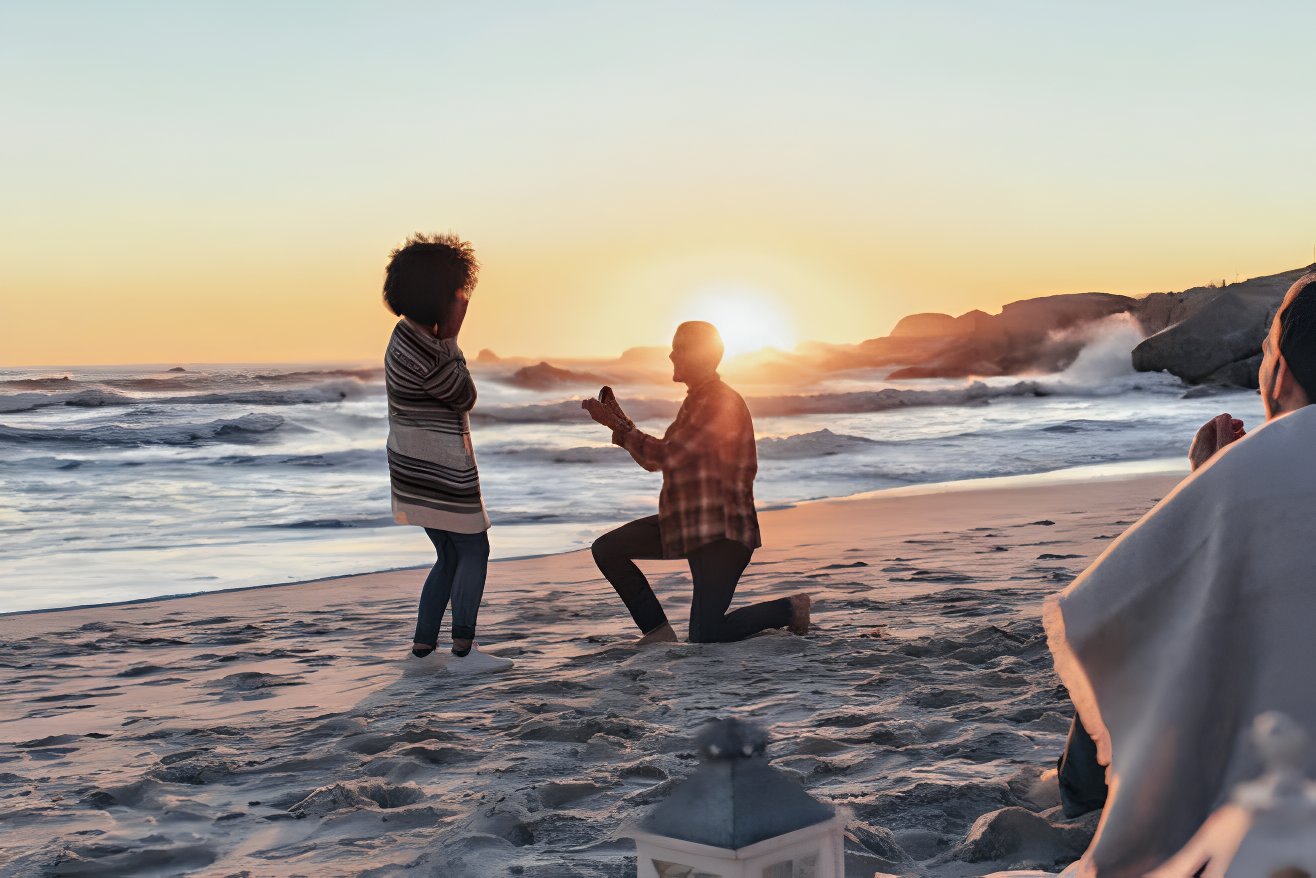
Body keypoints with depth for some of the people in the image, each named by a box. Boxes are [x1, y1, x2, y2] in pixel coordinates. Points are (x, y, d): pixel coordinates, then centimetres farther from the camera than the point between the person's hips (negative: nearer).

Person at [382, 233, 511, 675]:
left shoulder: (409, 335, 8)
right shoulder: (421, 347, -23)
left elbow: (451, 396, 15)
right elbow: (466, 396, -11)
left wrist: (446, 339, 6)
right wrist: (452, 337, -10)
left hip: (421, 468, 10)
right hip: (438, 470, -10)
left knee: (450, 556, 15)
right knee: (474, 550, 2)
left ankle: (422, 650, 16)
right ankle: (464, 651, 7)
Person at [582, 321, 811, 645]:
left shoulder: (724, 403, -17)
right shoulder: (695, 402, 15)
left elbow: (668, 455, -23)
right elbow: (655, 461, 19)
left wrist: (615, 424, -17)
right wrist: (619, 420, 7)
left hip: (722, 532, -9)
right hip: (685, 524, 10)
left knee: (704, 637, -11)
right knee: (606, 549, 1)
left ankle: (790, 608, 9)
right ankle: (657, 631, 7)